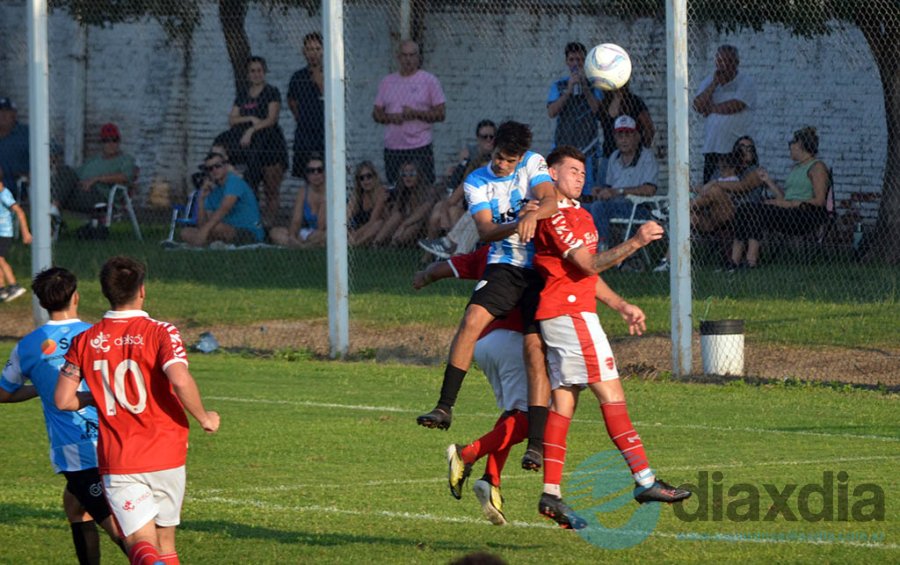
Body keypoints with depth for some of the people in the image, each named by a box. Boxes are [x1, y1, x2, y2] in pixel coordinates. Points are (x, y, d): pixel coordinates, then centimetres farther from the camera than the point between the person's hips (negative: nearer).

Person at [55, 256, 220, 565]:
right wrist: (203, 418, -7)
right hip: (165, 456, 0)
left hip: (117, 462, 0)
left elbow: (63, 400, 2)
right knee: (165, 539, 18)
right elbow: (179, 380, -24)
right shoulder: (160, 333, -8)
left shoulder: (84, 342, 2)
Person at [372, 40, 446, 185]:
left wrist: (415, 114, -15)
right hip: (392, 149, 4)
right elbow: (376, 113, 15)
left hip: (420, 148, -4)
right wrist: (391, 117, -7)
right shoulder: (387, 82, 14)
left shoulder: (429, 80, 3)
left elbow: (440, 114, -1)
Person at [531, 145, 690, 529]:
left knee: (564, 400, 5)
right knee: (611, 393, -13)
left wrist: (621, 306, 23)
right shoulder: (554, 216, -11)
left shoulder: (578, 215, 22)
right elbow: (587, 264, -19)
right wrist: (635, 243, -26)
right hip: (569, 313, -10)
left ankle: (551, 494, 2)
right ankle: (645, 480, -16)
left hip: (576, 313, 10)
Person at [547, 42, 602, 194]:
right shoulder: (558, 86, 12)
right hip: (563, 145, 1)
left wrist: (585, 87, -15)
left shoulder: (593, 85, 8)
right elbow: (551, 112, -3)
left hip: (587, 146, -1)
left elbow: (598, 110, -7)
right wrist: (568, 90, -12)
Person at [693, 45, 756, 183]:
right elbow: (698, 105, 2)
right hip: (711, 148, 5)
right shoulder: (709, 82, 16)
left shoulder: (745, 82, -1)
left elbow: (735, 106, -14)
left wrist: (711, 108, 0)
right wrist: (715, 83, -4)